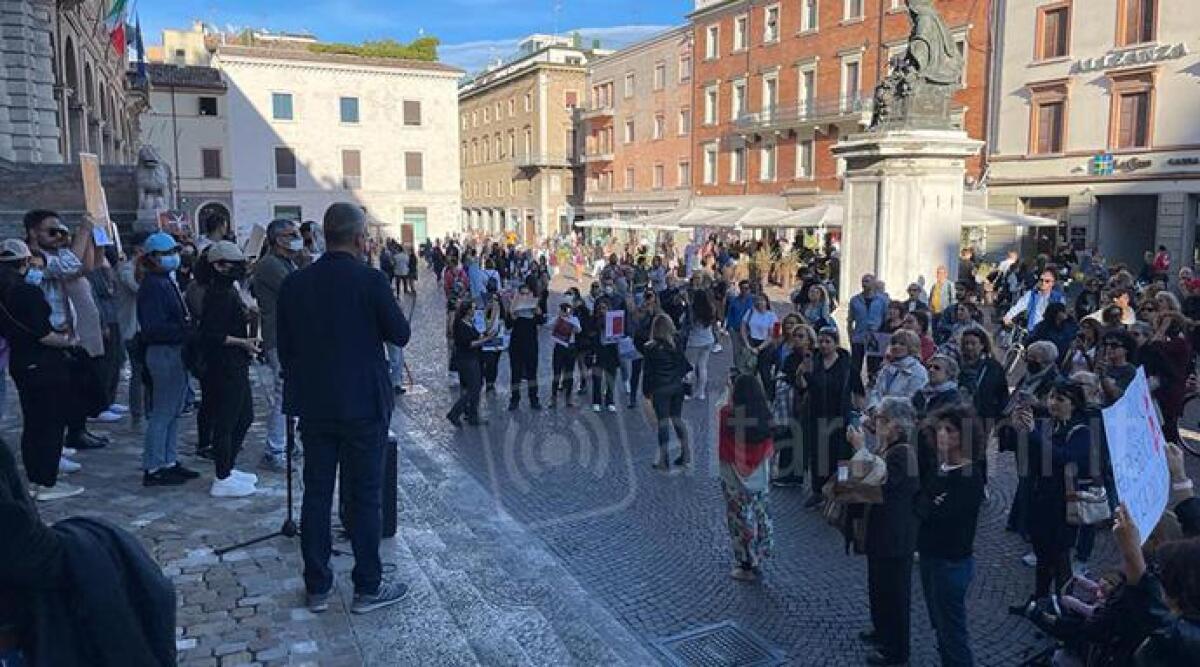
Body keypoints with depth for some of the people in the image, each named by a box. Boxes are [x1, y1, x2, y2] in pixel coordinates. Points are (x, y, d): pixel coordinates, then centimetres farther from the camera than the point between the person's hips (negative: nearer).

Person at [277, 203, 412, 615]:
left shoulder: (294, 284, 0)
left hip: (313, 406, 5)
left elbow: (284, 349, 6)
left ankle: (317, 587, 22)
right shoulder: (371, 281, -14)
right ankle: (367, 587, 15)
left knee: (316, 494, 13)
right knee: (365, 497, 6)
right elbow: (400, 334, -6)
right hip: (363, 404, -4)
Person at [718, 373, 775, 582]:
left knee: (739, 518, 8)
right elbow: (769, 448, -1)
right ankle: (758, 561, 27)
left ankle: (746, 565, 15)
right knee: (760, 517, 17)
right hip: (760, 476, 4)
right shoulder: (764, 414, -8)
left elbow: (721, 448, -10)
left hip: (735, 476, -4)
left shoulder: (726, 414, -19)